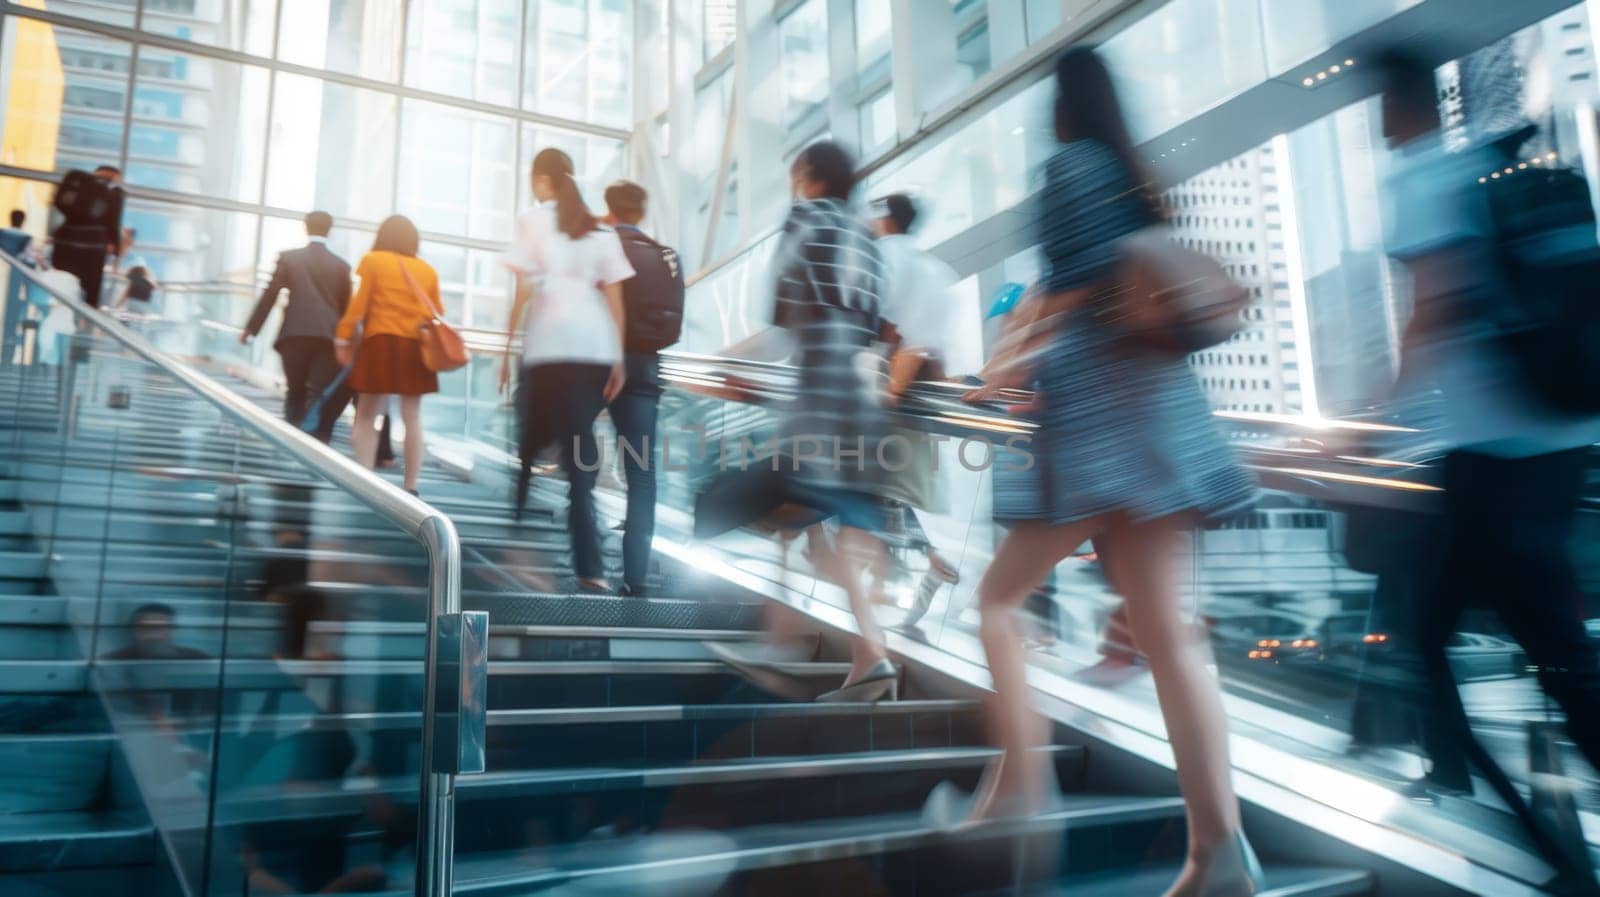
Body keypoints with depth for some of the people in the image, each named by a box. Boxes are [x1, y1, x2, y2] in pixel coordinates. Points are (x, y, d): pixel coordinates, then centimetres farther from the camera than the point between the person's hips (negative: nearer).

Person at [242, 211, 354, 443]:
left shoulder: (289, 258, 4)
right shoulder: (341, 265, 6)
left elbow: (269, 295, 2)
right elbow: (346, 306, 8)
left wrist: (250, 328, 9)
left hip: (294, 334, 1)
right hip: (327, 336, 0)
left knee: (295, 392, 12)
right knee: (320, 394, -2)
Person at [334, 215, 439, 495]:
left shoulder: (373, 261, 3)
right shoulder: (428, 270, 10)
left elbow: (359, 302, -3)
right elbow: (437, 313, 10)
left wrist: (343, 337, 0)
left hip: (381, 342, -3)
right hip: (417, 347, 3)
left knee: (366, 417, 5)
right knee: (412, 418, 6)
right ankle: (411, 487, 5)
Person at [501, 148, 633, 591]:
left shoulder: (533, 219, 8)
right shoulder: (600, 229, 19)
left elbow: (523, 289, 0)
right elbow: (614, 297, 13)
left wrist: (507, 348, 5)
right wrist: (618, 358, 13)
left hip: (551, 347, -4)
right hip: (597, 348, 4)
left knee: (553, 451, 2)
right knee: (579, 450, 8)